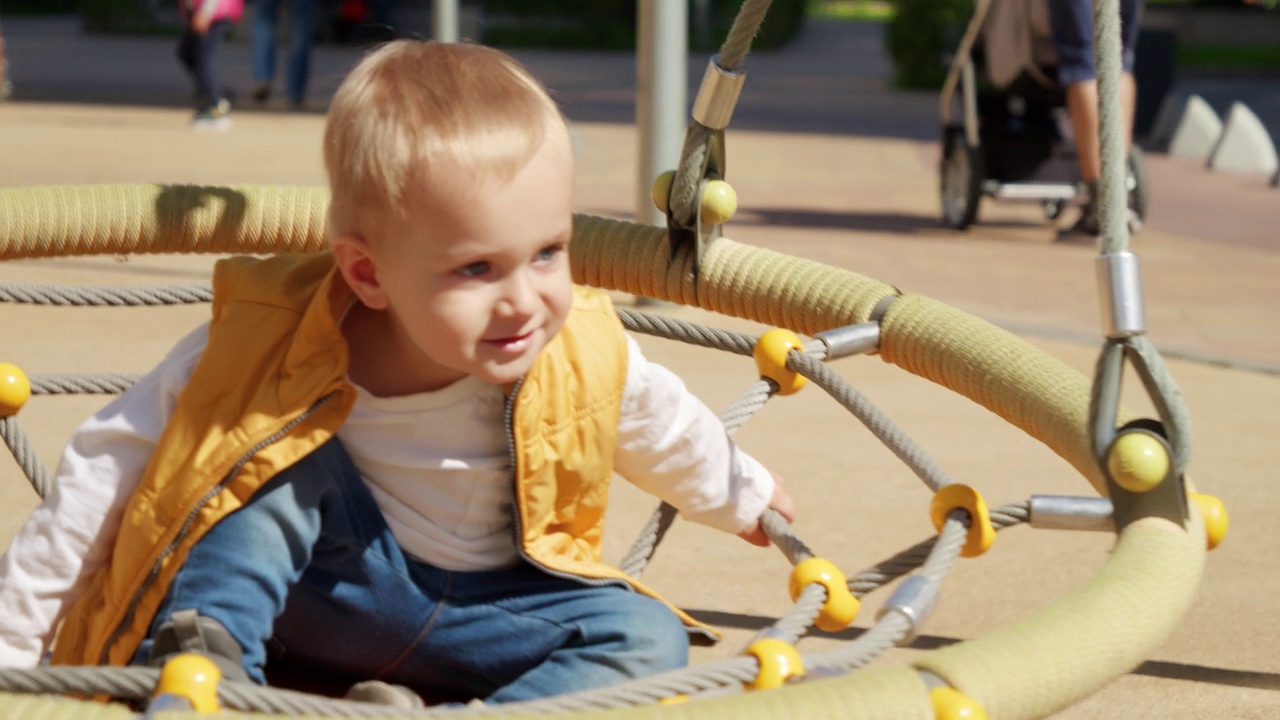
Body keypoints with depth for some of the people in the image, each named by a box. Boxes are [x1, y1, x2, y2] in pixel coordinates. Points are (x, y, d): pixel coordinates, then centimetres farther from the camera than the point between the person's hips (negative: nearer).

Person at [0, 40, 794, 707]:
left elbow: (669, 430, 7)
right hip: (297, 587, -2)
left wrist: (743, 496, 28)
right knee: (286, 459, -28)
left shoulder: (585, 359, -18)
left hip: (475, 618, 3)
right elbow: (112, 463, -20)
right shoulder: (270, 341, -27)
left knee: (647, 638, -21)